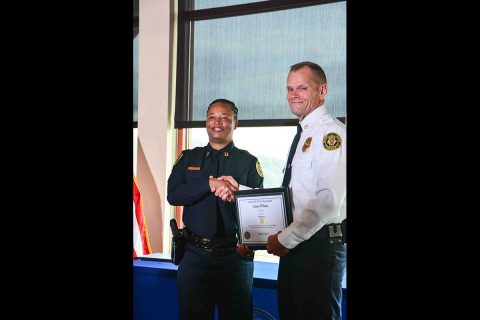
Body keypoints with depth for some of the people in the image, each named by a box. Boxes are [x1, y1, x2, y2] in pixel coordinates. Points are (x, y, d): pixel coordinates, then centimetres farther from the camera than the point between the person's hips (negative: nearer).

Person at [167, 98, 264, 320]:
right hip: (195, 254, 2)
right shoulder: (189, 158, 11)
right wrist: (210, 184, -16)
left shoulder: (249, 162, 6)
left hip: (235, 254, -1)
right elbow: (173, 194, -3)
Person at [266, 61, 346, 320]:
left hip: (320, 246, -9)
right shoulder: (302, 134, 16)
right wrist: (284, 238, 8)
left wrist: (286, 239, -16)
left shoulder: (331, 132, -12)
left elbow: (329, 200, -21)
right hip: (293, 244, 9)